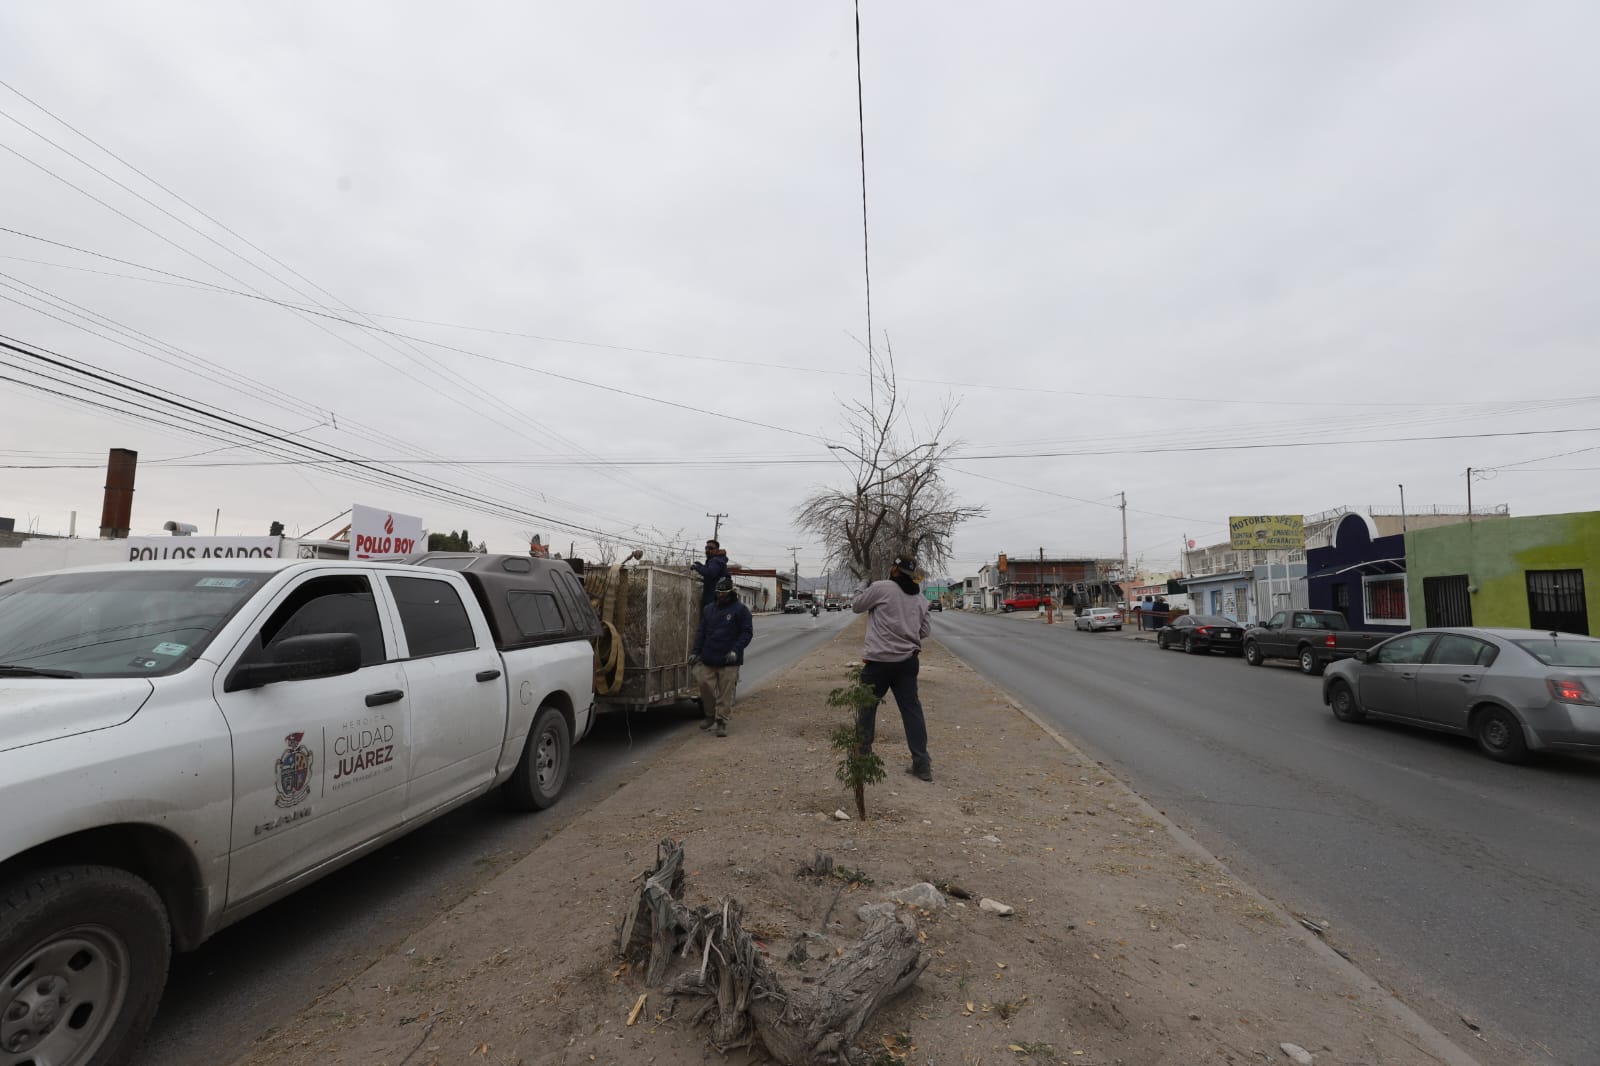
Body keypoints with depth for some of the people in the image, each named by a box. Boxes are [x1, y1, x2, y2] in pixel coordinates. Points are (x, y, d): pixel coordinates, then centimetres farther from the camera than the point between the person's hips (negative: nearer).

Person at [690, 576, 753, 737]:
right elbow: (701, 632, 17)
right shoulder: (708, 609, 14)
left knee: (726, 692, -2)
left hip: (729, 661, -4)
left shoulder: (740, 609, -1)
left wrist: (736, 651, -15)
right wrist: (695, 652, 8)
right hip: (708, 659, 4)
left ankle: (722, 722, 9)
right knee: (704, 684, 2)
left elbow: (747, 632, -4)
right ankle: (710, 715, 24)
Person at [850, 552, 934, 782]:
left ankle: (862, 756, 20)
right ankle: (922, 763, 7)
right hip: (908, 660, 5)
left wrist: (863, 582, 14)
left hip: (879, 660, -5)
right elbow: (925, 629, 11)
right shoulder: (920, 597, 7)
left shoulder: (880, 588, -11)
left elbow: (856, 606, 3)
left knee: (867, 707, 11)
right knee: (911, 709, 7)